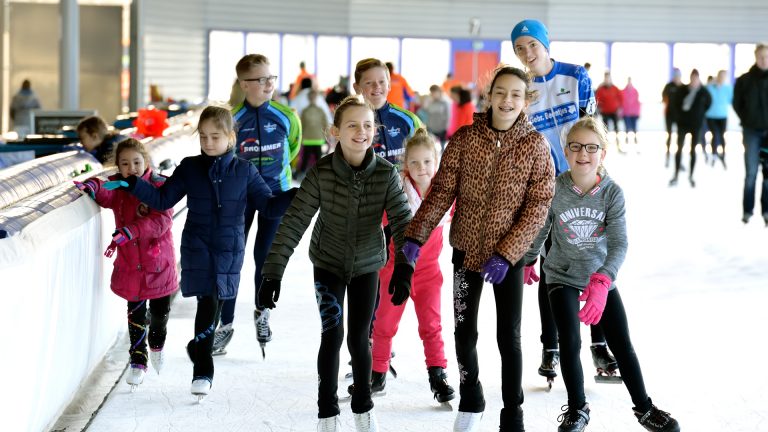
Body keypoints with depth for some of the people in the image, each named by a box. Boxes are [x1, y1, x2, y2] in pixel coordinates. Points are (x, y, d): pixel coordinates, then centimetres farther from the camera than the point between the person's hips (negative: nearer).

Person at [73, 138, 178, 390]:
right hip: (129, 263, 1)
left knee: (160, 311, 11)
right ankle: (138, 361, 16)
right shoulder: (118, 187, 0)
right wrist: (90, 187, -48)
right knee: (135, 314, 3)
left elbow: (160, 221, -22)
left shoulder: (160, 186, -9)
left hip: (158, 262, -1)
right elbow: (105, 194, -23)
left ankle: (157, 345, 42)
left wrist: (126, 233, -34)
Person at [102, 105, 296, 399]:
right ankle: (203, 369, -1)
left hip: (230, 250, 1)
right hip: (197, 247, -1)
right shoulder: (189, 168, 3)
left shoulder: (244, 171, 2)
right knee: (208, 301, -11)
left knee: (214, 302, -1)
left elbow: (269, 206, 3)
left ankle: (198, 348, 21)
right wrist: (130, 184, -5)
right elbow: (162, 199, 6)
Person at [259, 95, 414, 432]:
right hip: (328, 263, -1)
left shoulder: (386, 173, -19)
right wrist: (272, 273, -28)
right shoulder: (321, 173, -22)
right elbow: (293, 223, -23)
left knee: (359, 338, 4)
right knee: (332, 334, -8)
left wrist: (403, 268, -38)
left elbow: (402, 221, -23)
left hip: (366, 264, 1)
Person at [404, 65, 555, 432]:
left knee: (509, 337, 2)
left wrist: (506, 254, -18)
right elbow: (441, 192, -6)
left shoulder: (536, 146, -8)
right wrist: (416, 235, -16)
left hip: (509, 255, -1)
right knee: (464, 333, 9)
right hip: (466, 250, 2)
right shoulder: (464, 139, -5)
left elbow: (537, 207, -10)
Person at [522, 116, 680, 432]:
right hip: (563, 277, -1)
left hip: (602, 277, 1)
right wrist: (527, 262, 15)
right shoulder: (554, 190, -17)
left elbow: (619, 243, -24)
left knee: (622, 344, 4)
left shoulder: (612, 192, -17)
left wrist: (601, 282, -39)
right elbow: (539, 230, 0)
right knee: (570, 341, -12)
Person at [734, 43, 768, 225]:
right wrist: (747, 121, 1)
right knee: (751, 173, 0)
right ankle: (747, 210, 9)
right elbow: (737, 103, 6)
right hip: (752, 132, -1)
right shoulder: (745, 80, -3)